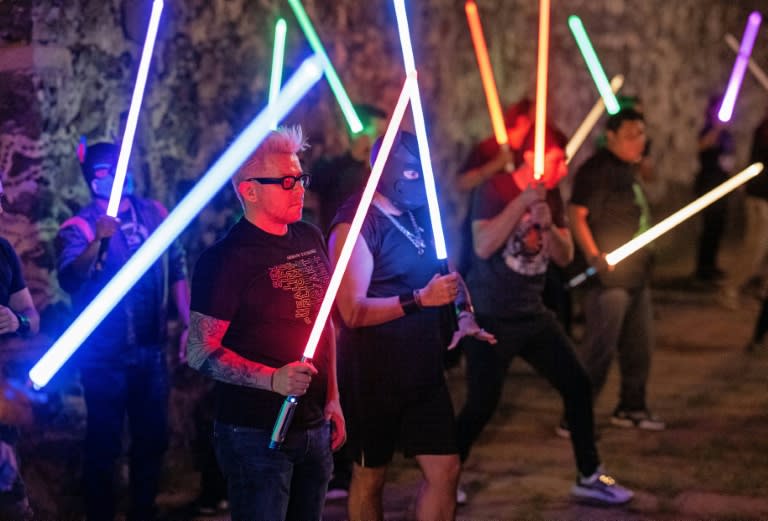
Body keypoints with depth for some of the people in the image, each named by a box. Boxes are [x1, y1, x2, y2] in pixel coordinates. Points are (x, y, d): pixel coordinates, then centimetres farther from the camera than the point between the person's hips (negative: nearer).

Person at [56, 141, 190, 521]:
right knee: (104, 442, 1)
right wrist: (99, 240, -42)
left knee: (153, 437, 14)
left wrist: (188, 323, 5)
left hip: (151, 348, 5)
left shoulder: (154, 214, 4)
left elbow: (176, 269, 11)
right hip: (105, 355, -5)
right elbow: (69, 280, -27)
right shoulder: (79, 228, -10)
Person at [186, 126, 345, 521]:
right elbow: (200, 352, -17)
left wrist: (332, 398, 15)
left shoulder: (311, 240, 9)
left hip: (314, 426, 7)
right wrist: (273, 379, -28)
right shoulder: (227, 257, -14)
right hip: (256, 433, -7)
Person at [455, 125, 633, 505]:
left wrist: (548, 226, -17)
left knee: (578, 386, 5)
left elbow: (565, 257, 3)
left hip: (533, 315, 7)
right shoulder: (494, 191, -14)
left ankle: (589, 477, 17)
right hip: (490, 319, -7)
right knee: (482, 405, -7)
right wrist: (521, 202, -28)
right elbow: (483, 246, -27)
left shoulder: (551, 197, 6)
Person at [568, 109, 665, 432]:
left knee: (639, 345, 16)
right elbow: (576, 214, -20)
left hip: (637, 275, 9)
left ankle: (631, 408, 29)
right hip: (609, 276, -9)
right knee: (600, 348, -8)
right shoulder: (596, 169, -13)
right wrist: (594, 257, -27)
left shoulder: (630, 169, 14)